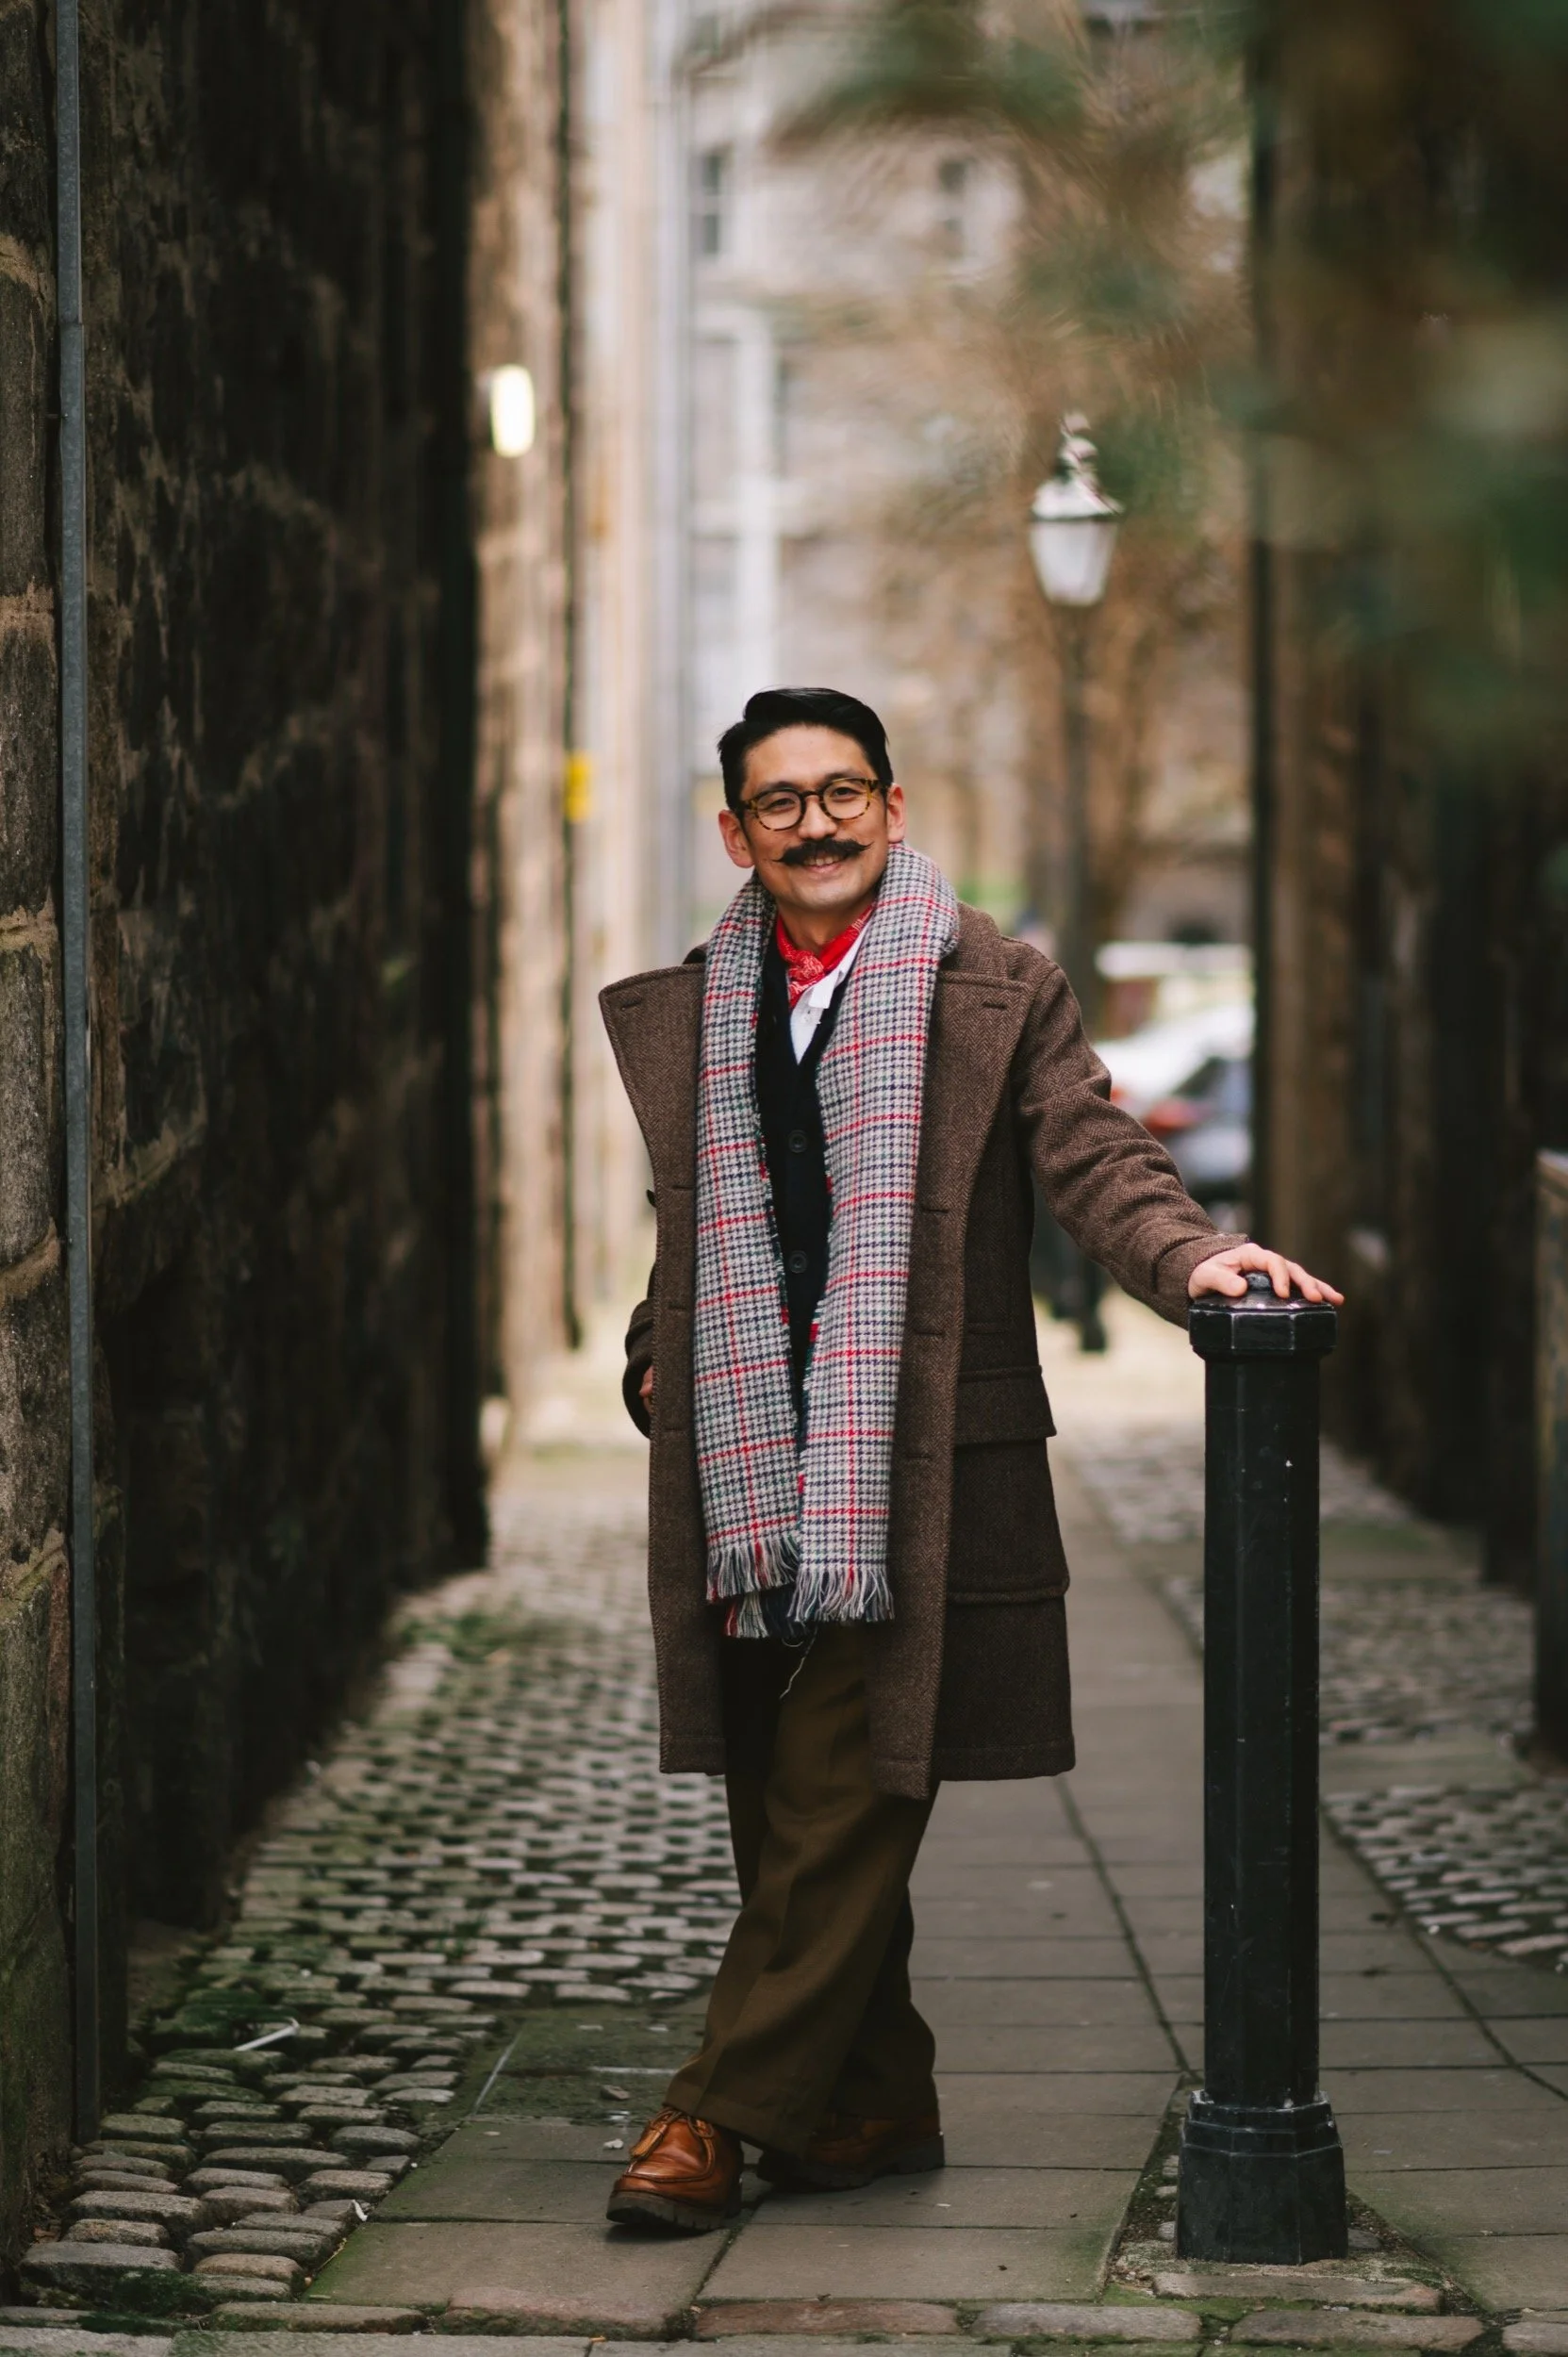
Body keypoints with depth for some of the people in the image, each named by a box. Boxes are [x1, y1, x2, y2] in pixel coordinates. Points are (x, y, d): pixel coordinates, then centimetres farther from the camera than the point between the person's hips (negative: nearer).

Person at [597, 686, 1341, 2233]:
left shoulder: (994, 991, 1)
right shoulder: (688, 1015, 15)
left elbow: (1089, 1154, -8)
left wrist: (1186, 1252, -27)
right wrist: (659, 1364, 12)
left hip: (911, 1474, -5)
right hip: (745, 1476, 5)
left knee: (843, 1810, -7)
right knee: (785, 1819, 9)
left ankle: (727, 2113, -3)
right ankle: (877, 2105, 21)